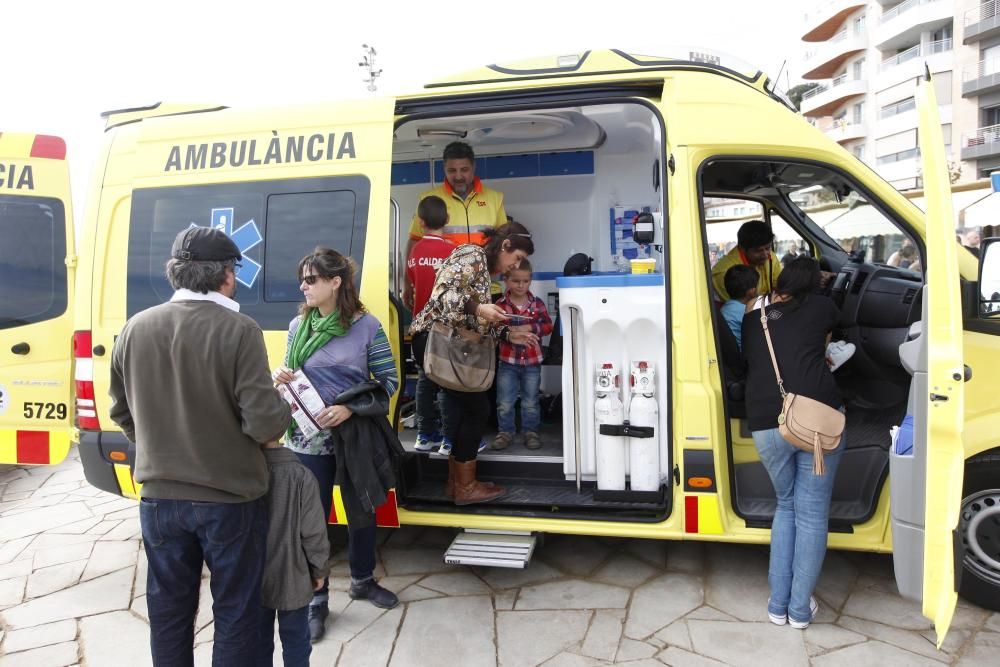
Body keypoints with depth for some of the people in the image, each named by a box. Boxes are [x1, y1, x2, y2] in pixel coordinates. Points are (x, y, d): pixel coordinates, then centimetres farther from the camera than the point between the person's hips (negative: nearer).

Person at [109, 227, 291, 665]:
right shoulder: (238, 330, -19)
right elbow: (264, 422, -21)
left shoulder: (135, 329, -3)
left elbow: (121, 412, 9)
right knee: (235, 611, 13)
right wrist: (283, 410, 1)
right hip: (230, 499, -4)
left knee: (169, 608, 21)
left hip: (160, 497, 5)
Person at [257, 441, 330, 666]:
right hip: (292, 580, -2)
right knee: (296, 644, 16)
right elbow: (313, 532, -14)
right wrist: (320, 570, 3)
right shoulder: (300, 476, -20)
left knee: (258, 646, 19)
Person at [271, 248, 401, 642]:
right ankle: (316, 600, 27)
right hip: (307, 440, 1)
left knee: (362, 511, 16)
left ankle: (362, 581, 41)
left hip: (355, 436, -1)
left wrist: (349, 408, -18)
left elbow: (388, 381, -6)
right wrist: (281, 379, -10)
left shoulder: (366, 325, -8)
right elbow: (292, 377, 14)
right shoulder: (298, 325, 2)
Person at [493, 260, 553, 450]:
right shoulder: (500, 305, -5)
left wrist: (530, 327, -21)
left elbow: (548, 325, -6)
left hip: (532, 361, 1)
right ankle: (505, 432, 22)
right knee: (504, 402, 5)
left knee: (530, 402, 12)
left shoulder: (537, 303, -1)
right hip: (508, 361, -1)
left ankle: (530, 431, 27)